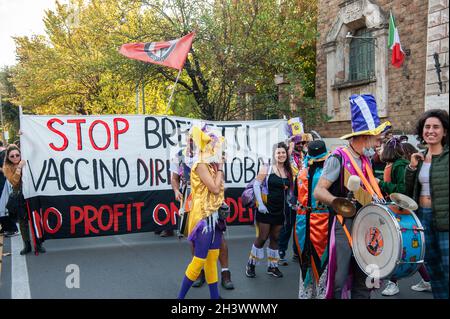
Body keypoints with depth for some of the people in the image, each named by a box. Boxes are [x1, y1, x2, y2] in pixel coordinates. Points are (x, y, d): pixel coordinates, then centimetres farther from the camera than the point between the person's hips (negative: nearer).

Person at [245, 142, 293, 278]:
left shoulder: (289, 172, 7)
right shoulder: (267, 169, -7)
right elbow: (256, 185, -11)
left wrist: (290, 203, 7)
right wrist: (260, 204, -18)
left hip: (280, 210, 5)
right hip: (266, 209, -4)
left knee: (275, 238, 11)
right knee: (262, 237, -2)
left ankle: (272, 266, 24)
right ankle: (251, 264, 14)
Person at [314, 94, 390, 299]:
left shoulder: (366, 160, 12)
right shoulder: (338, 158, -13)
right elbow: (318, 191, -19)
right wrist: (338, 202, -35)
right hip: (344, 225, -8)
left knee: (363, 281, 14)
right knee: (338, 281, -4)